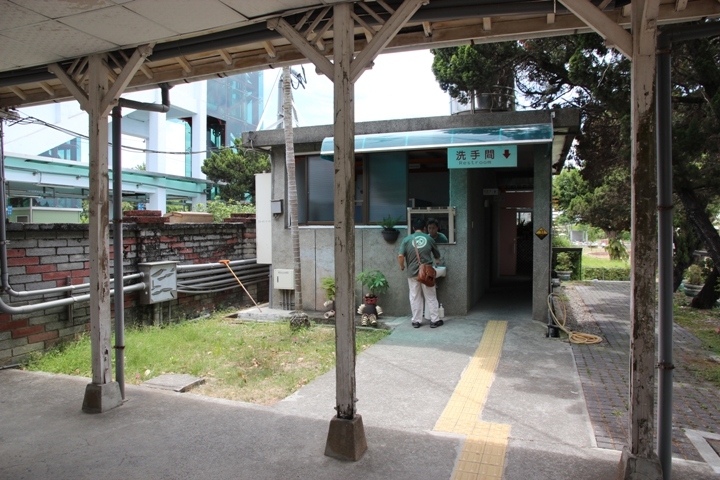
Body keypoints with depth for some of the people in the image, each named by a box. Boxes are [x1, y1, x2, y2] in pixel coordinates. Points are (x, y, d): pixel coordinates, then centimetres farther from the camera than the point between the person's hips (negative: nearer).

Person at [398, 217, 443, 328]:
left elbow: (400, 256, -12)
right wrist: (436, 259, 34)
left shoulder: (407, 239, -4)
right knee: (430, 297, 9)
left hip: (412, 273, 0)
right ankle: (434, 320, 13)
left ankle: (416, 321, 14)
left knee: (415, 298, 9)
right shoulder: (429, 239, 1)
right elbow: (437, 257, 11)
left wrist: (402, 266, 6)